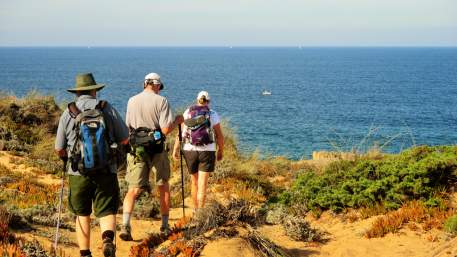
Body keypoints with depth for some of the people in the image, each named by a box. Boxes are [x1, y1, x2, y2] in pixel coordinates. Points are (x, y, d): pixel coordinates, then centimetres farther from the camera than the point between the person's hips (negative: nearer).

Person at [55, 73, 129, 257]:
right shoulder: (107, 109, 0)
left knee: (82, 215, 16)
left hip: (78, 173, 1)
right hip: (106, 172, 0)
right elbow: (125, 139, 6)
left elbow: (59, 149, 4)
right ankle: (108, 238, -22)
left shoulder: (68, 114, -1)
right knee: (107, 212, 6)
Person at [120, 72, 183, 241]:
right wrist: (177, 121, 5)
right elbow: (166, 129, -14)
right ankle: (164, 226, 23)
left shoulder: (132, 101, 4)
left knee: (133, 190, -1)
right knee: (164, 187, 16)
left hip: (136, 149, 2)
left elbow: (128, 126, 13)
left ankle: (125, 225, -20)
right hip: (156, 149, -2)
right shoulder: (161, 101, -8)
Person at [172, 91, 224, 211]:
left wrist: (175, 149, -5)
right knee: (202, 184, -3)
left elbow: (181, 132, -6)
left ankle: (195, 209, 32)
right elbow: (219, 135, -2)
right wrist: (221, 151, 11)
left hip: (189, 150, 2)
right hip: (207, 151, -2)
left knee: (194, 182, 19)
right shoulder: (213, 114, -2)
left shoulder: (188, 112, 2)